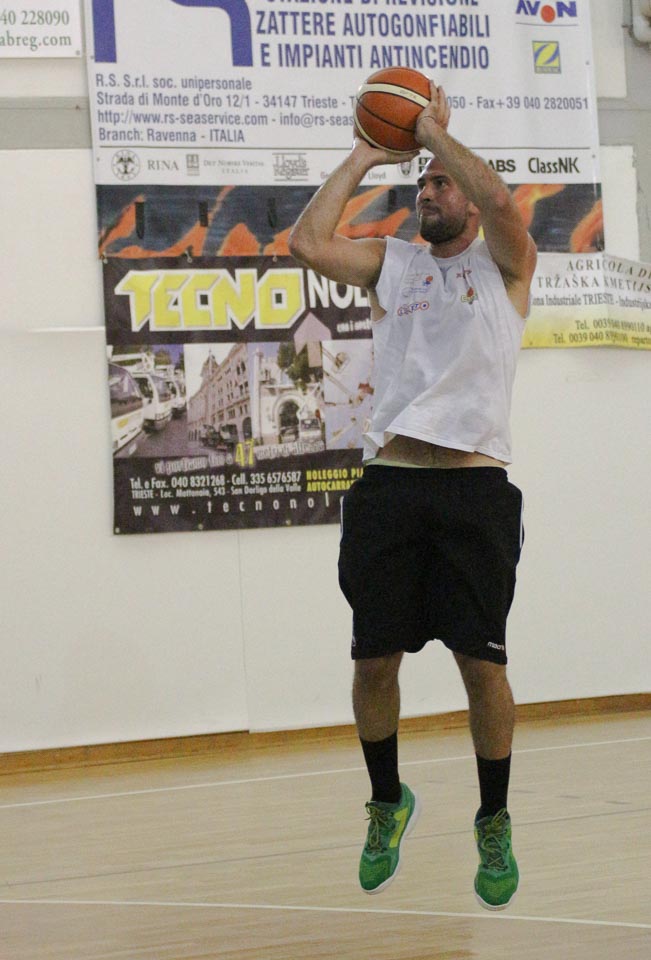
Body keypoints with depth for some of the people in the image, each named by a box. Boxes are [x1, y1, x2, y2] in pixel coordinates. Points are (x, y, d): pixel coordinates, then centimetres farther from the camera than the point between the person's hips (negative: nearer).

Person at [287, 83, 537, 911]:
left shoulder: (504, 263, 10)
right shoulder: (389, 260, 18)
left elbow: (498, 200, -12)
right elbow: (306, 243, 2)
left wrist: (435, 131, 1)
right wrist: (362, 160, 10)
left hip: (474, 484, -3)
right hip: (389, 483, 3)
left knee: (482, 664, -4)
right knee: (374, 661, 3)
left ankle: (494, 821, 14)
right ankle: (387, 804, 26)